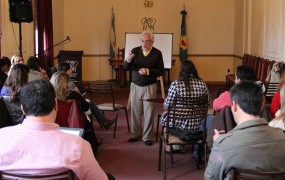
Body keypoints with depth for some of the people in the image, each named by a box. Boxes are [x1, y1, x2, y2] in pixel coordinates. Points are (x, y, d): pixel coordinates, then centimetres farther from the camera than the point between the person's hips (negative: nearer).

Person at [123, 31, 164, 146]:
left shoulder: (157, 53, -4)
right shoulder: (135, 51, 0)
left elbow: (161, 71, -6)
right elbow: (126, 68, -2)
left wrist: (148, 71, -20)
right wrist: (128, 61, -24)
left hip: (150, 87, -2)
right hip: (135, 86, 2)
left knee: (148, 112, 1)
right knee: (135, 111, 8)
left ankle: (147, 137, 11)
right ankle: (136, 134, 22)